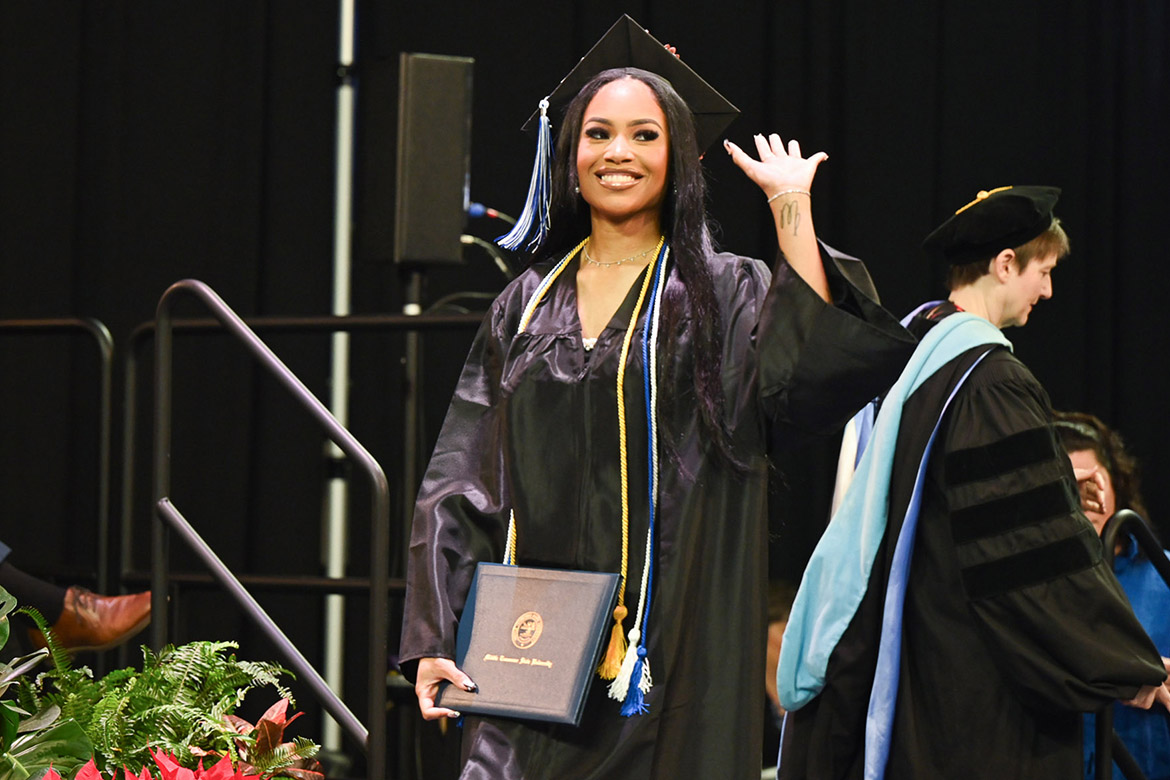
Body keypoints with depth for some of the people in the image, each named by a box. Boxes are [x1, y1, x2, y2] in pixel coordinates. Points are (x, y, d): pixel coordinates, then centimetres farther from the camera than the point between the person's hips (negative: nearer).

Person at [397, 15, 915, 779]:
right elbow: (460, 485, 9)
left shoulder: (726, 295, 4)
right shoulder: (525, 307, 12)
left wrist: (790, 208, -15)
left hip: (666, 658, -3)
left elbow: (812, 369, -18)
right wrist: (431, 640, -1)